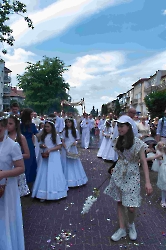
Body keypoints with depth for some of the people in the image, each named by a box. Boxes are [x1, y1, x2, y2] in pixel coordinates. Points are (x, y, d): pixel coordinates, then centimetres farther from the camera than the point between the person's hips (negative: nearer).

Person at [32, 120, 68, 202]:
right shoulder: (43, 135, 9)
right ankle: (44, 194, 7)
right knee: (44, 174, 2)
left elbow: (59, 146, -7)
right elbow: (41, 144, 15)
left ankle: (53, 193, 9)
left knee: (53, 173, -2)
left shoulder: (56, 135, -4)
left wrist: (50, 149, -18)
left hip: (54, 157, -4)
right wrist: (42, 146, -8)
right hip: (45, 156, 4)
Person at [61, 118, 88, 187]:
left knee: (75, 164, 7)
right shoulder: (64, 132, -1)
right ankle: (68, 180, 11)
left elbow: (77, 140, 9)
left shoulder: (75, 131, 4)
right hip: (66, 149, -2)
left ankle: (76, 179, 20)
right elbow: (63, 142, -3)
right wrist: (67, 149, -16)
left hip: (73, 149, 2)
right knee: (67, 164, 2)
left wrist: (75, 142, -14)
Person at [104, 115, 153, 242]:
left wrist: (148, 182, -20)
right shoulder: (118, 141, 1)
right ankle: (122, 229, 29)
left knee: (131, 207, -1)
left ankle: (131, 224, 32)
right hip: (118, 173, 5)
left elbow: (144, 162, -15)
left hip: (132, 175, -5)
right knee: (119, 202, 11)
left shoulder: (137, 142, -15)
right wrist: (115, 170, 15)